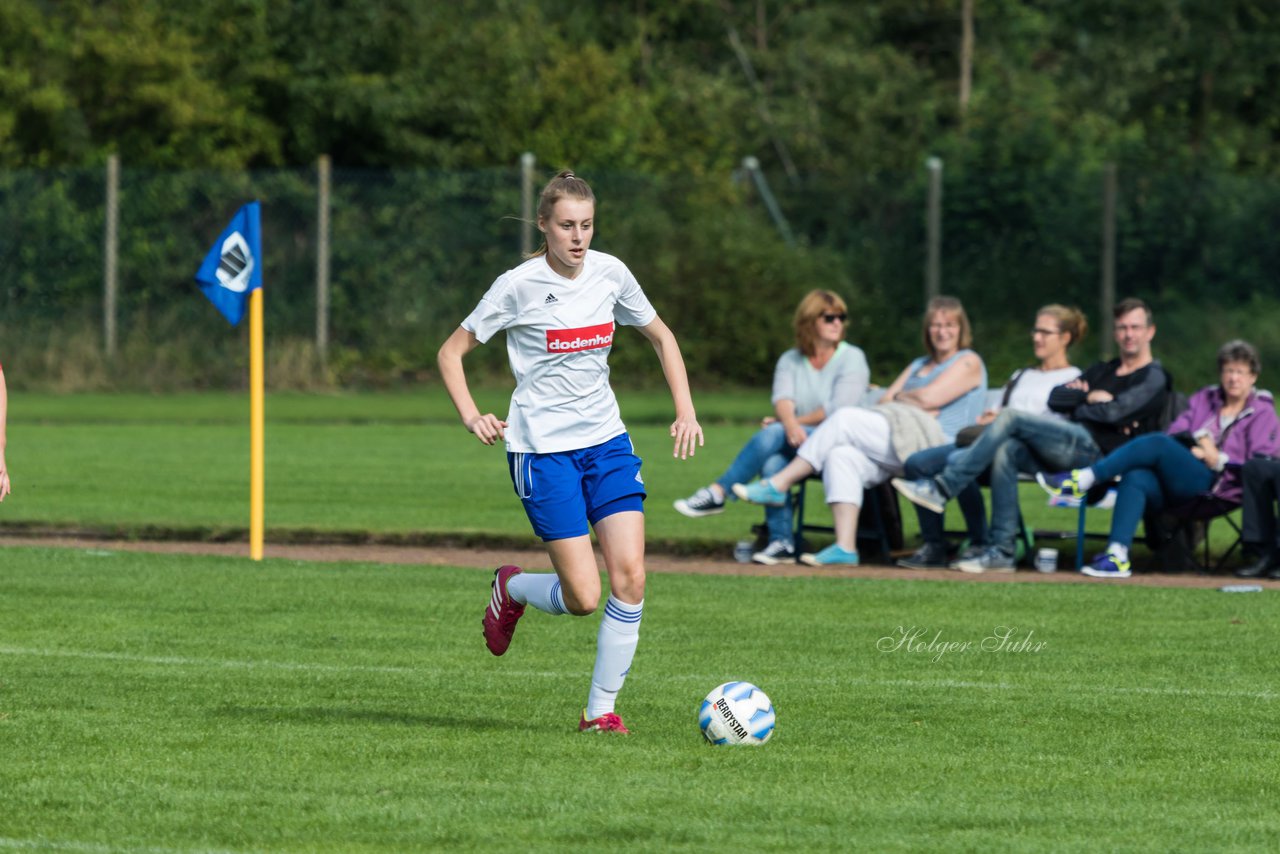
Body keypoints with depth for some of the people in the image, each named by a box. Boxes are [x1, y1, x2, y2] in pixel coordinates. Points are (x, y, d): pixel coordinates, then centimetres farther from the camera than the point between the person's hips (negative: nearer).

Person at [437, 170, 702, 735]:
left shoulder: (610, 273, 1)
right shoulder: (520, 286, -10)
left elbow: (661, 338, 17)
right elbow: (451, 353, -1)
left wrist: (685, 411, 6)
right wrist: (472, 416, -16)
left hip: (607, 442, 4)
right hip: (544, 450, -4)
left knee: (630, 578, -10)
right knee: (583, 597, -10)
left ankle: (601, 709, 1)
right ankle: (511, 589, 24)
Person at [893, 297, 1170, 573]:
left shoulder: (1153, 378, 6)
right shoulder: (1102, 371, 31)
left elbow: (1114, 412, -10)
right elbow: (1055, 397, 18)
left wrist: (1077, 406, 5)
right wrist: (1088, 397, 1)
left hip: (1094, 449, -7)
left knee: (1011, 418, -21)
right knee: (1006, 451, -23)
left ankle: (941, 489, -25)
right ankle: (1002, 551, -24)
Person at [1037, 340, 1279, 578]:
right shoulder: (1204, 398, 27)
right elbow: (1174, 432, 17)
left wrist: (1218, 460, -7)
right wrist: (1196, 440, -3)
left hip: (1214, 485, -5)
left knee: (1155, 444, -28)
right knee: (1136, 478, -30)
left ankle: (1081, 480, -32)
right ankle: (1117, 557, -43)